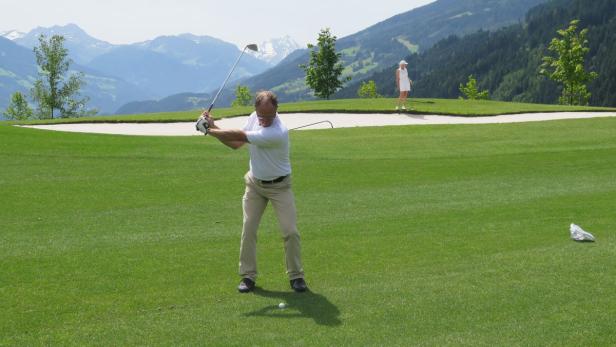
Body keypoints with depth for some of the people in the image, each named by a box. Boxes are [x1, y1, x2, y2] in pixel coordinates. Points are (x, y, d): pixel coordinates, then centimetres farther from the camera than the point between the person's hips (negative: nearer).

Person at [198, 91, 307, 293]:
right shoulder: (254, 118, -7)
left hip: (279, 186, -5)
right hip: (255, 183, 5)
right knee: (248, 230, -1)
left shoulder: (278, 133, -32)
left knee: (290, 231, -8)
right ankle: (248, 275, 7)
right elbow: (235, 144, 2)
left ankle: (296, 276, 5)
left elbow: (240, 135, -27)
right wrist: (213, 127, -10)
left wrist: (211, 130, -17)